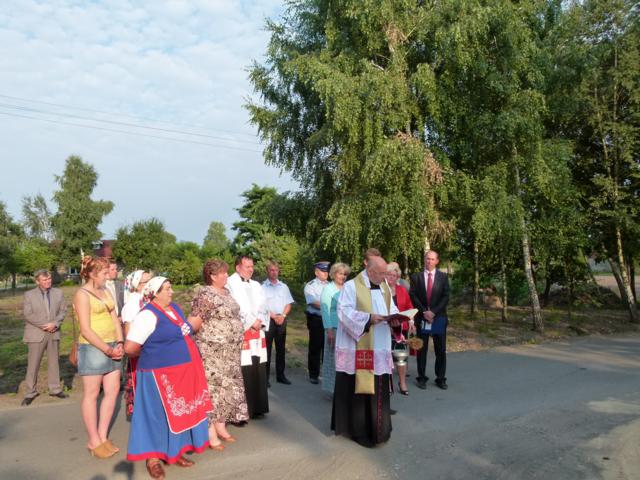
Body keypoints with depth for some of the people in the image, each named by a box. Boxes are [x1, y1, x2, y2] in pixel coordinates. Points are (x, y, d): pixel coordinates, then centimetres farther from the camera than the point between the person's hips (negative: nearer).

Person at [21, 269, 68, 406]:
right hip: (36, 334, -3)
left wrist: (54, 323, -13)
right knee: (33, 364, 0)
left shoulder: (58, 293, 5)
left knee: (54, 362, 11)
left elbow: (63, 311, 3)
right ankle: (30, 393, 11)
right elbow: (28, 314, -8)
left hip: (54, 333, 3)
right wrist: (44, 325, -16)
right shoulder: (29, 295, -1)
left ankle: (55, 388, 21)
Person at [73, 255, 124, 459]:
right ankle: (93, 441, 15)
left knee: (113, 390, 8)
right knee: (92, 394, 4)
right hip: (92, 348, -7)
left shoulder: (105, 292, 12)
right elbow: (86, 330, -14)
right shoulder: (82, 294, -9)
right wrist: (108, 350, -14)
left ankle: (103, 437, 20)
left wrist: (119, 343, -2)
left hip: (111, 346, 7)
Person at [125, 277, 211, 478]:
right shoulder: (148, 315, -17)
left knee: (179, 412, 16)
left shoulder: (175, 308, 9)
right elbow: (130, 348, -20)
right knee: (159, 415, 4)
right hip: (160, 375, -8)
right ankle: (153, 457, 21)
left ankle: (174, 452, 31)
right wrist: (150, 355, -4)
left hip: (181, 373, 8)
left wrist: (188, 330, 6)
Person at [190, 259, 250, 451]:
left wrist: (237, 340, 17)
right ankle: (210, 433, 7)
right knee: (212, 387, -2)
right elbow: (194, 322, -16)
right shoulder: (205, 295, -15)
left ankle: (221, 426, 25)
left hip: (230, 351, 8)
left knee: (226, 387, 13)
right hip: (212, 351, -8)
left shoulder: (226, 292, 11)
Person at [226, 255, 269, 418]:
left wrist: (260, 321, -3)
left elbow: (263, 306, 16)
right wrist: (251, 322, -11)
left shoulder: (256, 285, 21)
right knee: (243, 372, -9)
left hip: (258, 333, 7)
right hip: (240, 333, -7)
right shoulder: (230, 283, -2)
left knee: (258, 371, 7)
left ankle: (257, 408, 18)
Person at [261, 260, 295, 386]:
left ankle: (280, 375, 18)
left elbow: (288, 303, 9)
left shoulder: (284, 286, 10)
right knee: (267, 349, -1)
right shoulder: (262, 287, -4)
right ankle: (265, 377, 5)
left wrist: (282, 315, -6)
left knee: (281, 348, 9)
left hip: (282, 320, 4)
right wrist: (274, 316, -12)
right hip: (267, 320, -4)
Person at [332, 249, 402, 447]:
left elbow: (391, 308, 16)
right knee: (356, 389, 2)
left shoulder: (385, 287, 12)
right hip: (357, 349, -6)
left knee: (378, 389, 9)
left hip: (379, 349, 6)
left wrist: (393, 318, -7)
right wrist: (368, 318, -25)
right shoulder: (351, 286, -9)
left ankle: (376, 428, 23)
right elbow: (344, 312, -16)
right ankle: (358, 429, 16)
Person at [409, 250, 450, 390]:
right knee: (421, 349, 4)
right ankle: (421, 378, 13)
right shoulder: (416, 277, 5)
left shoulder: (443, 277, 5)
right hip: (422, 318, 0)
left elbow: (446, 296, -2)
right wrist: (424, 312, -12)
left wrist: (433, 311, -12)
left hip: (439, 317, 0)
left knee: (441, 350, 4)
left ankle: (441, 379, 13)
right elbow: (413, 296, -1)